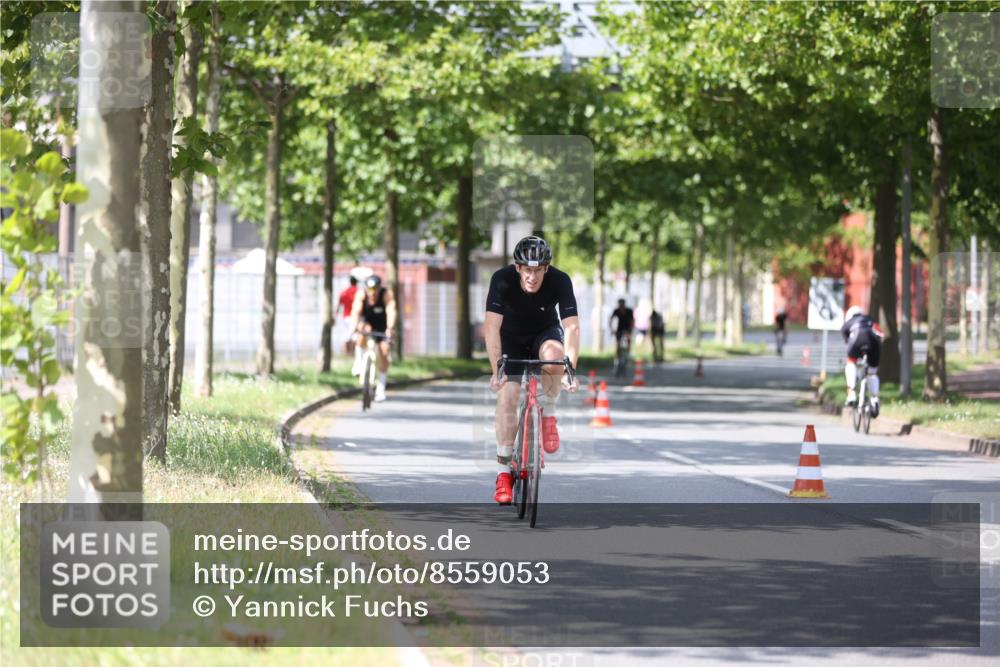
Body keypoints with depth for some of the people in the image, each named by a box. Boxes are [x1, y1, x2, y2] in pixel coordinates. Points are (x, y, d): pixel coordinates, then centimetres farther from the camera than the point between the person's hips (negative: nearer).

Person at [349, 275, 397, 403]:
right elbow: (356, 311, -34)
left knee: (383, 354, -9)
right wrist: (354, 326, -52)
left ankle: (380, 388, 2)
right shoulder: (361, 295, -24)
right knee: (363, 330, -35)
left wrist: (390, 329, -53)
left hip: (382, 327, 0)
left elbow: (391, 311, -38)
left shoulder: (387, 294, -28)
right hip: (367, 321, 0)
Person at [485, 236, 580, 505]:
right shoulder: (502, 280, -29)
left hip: (544, 332, 0)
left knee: (554, 356, -35)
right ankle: (503, 471, -6)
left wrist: (570, 371, -45)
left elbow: (571, 327, -34)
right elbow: (492, 327, -34)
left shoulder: (560, 281, -28)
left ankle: (547, 412, -8)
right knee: (507, 397, -14)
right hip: (511, 337, 0)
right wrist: (496, 370, -44)